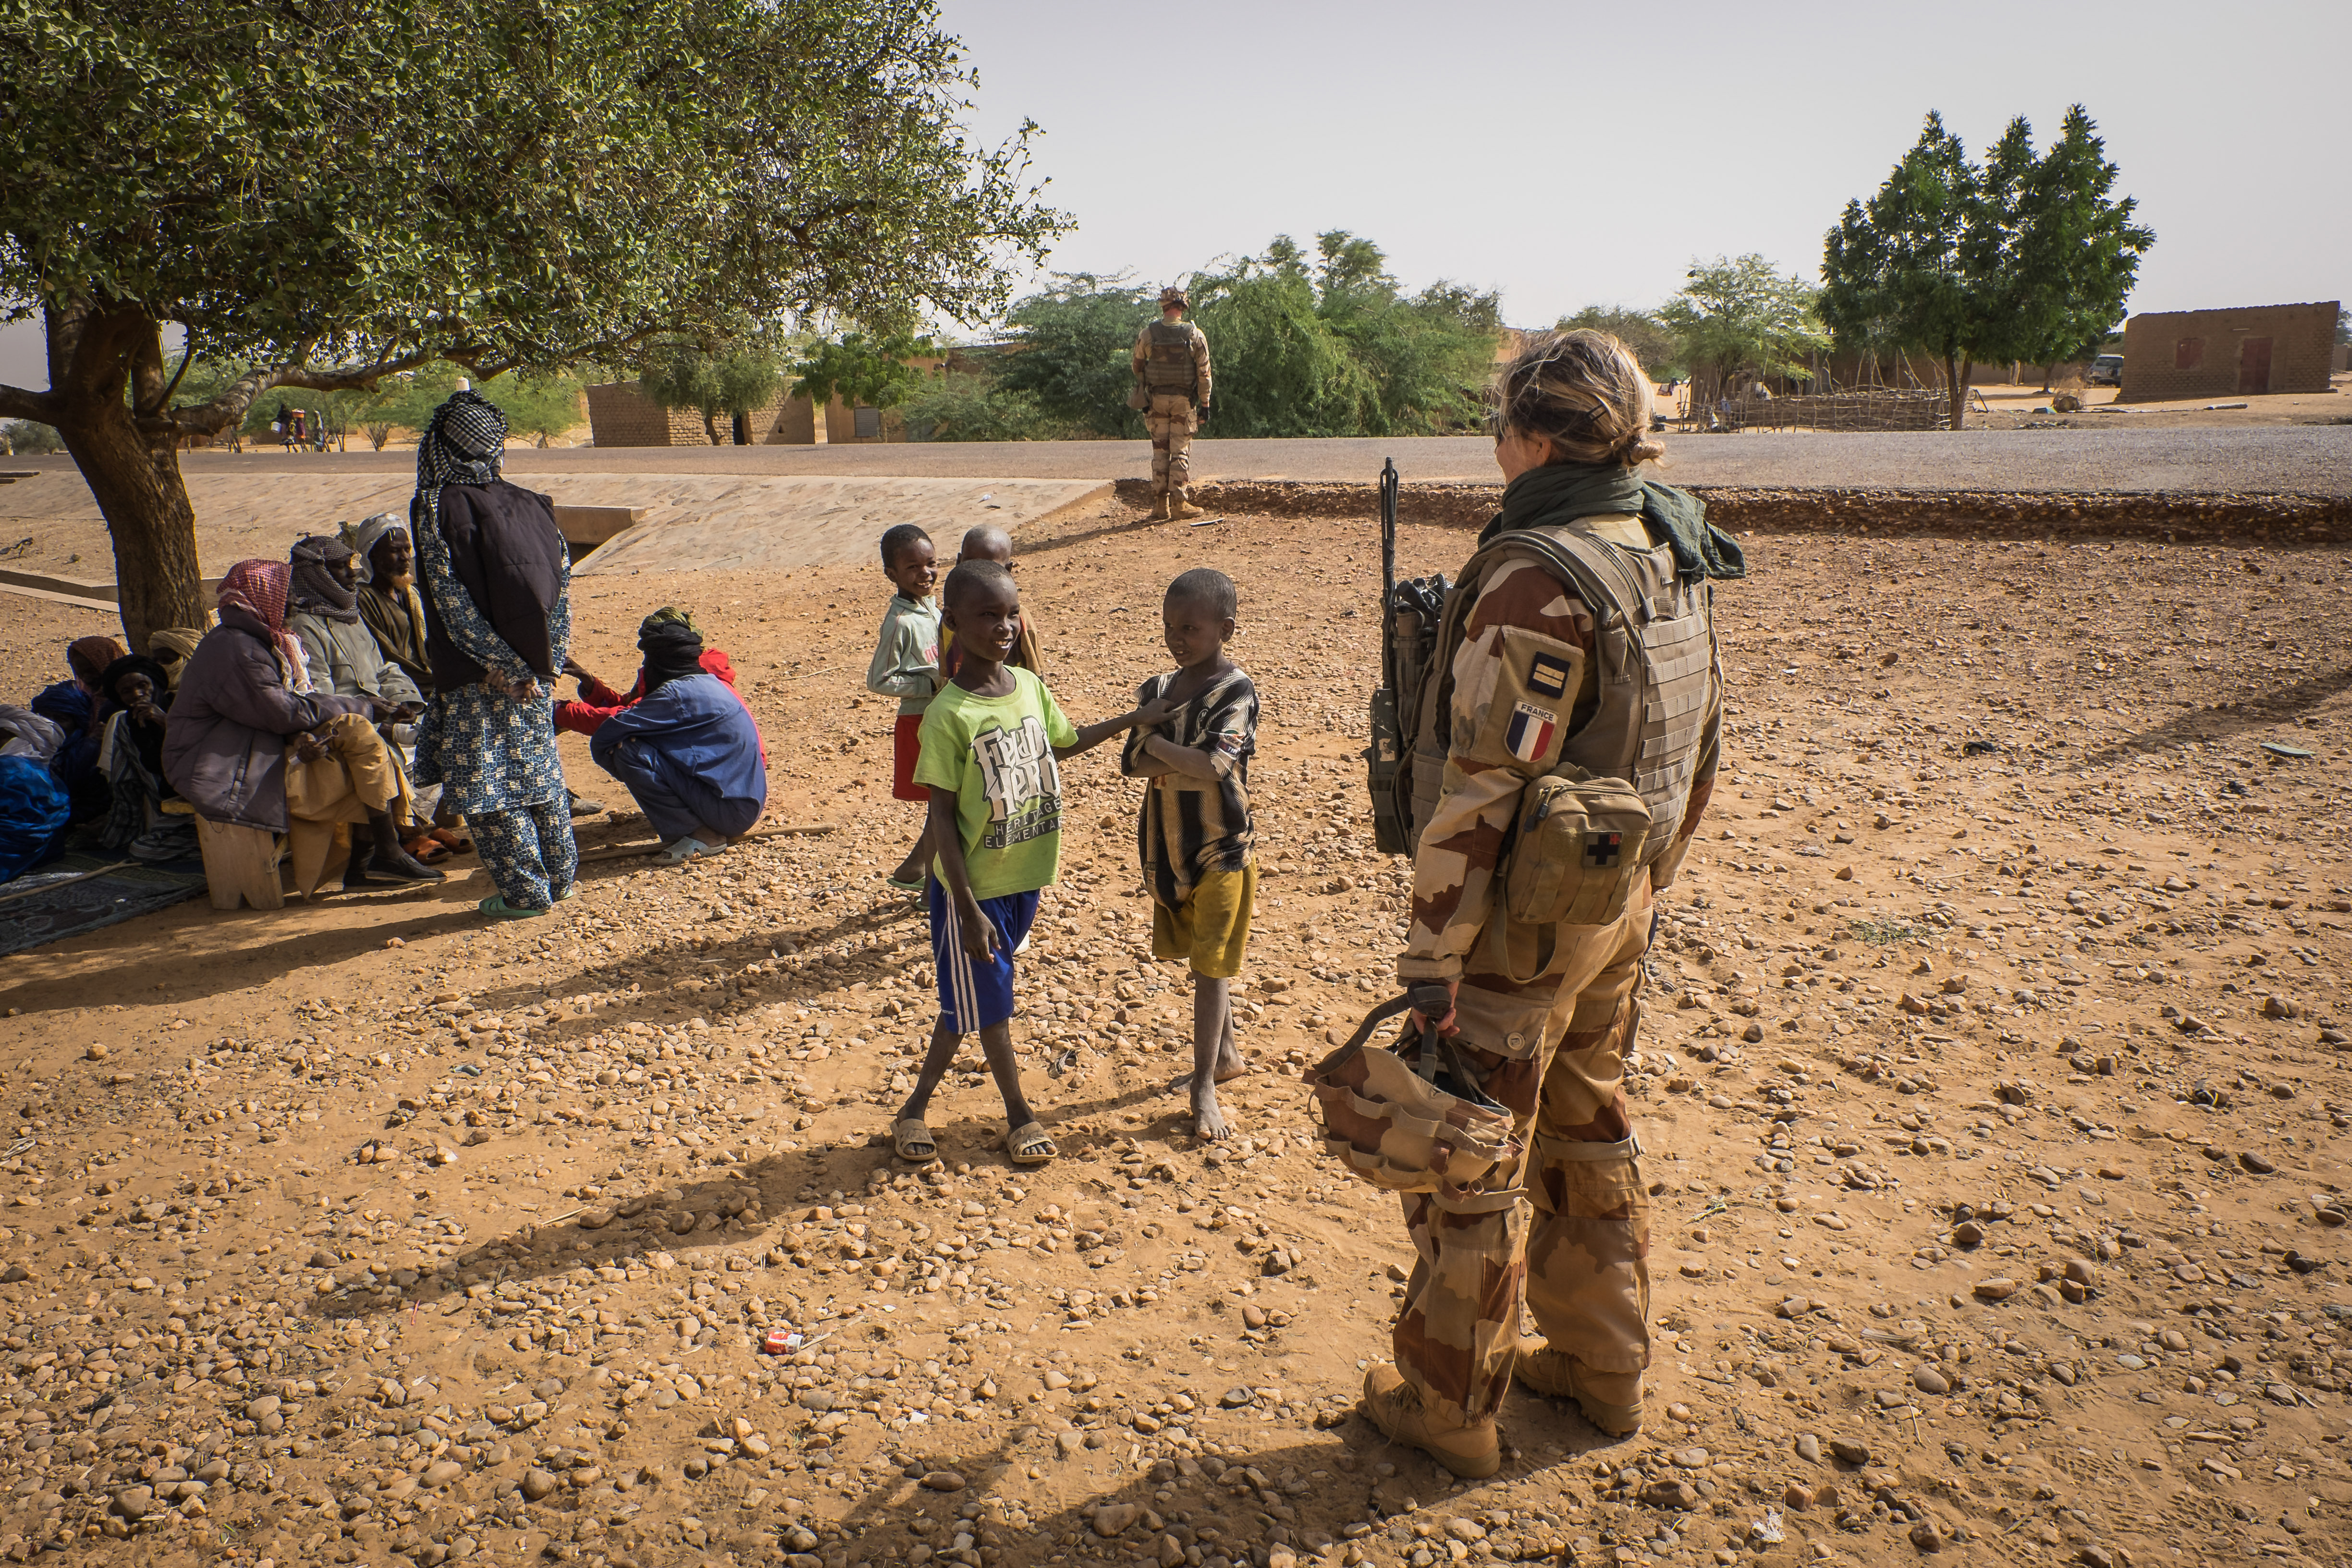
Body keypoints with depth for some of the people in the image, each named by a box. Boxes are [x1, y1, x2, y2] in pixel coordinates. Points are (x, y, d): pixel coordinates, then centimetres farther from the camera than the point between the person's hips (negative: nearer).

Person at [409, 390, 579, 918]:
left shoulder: (435, 507, -10)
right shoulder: (529, 504, 4)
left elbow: (451, 599, -16)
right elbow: (561, 582, 3)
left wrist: (496, 665, -12)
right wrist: (542, 664, 4)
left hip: (477, 676, -5)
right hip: (533, 670, 6)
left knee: (486, 778, 4)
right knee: (538, 770, 17)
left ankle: (525, 892, 7)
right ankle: (559, 877, 24)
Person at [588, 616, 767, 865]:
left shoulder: (679, 693, -16)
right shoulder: (706, 683, 13)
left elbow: (611, 729, -16)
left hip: (732, 811, -10)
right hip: (748, 803, 10)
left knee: (628, 752, -15)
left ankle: (698, 835, -7)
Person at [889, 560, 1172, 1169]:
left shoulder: (1030, 686, -1)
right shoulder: (949, 715, -21)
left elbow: (1062, 743, 20)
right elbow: (942, 818, -18)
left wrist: (1133, 719, 18)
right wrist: (968, 909, -19)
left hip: (1027, 875, 6)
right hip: (974, 884, -6)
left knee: (969, 1000, 18)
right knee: (990, 1004, 8)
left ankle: (918, 1104, 36)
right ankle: (1020, 1114, 29)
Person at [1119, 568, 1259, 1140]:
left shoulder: (1235, 691, -14)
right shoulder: (1158, 690, 4)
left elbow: (1214, 766, -28)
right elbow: (1130, 763, -4)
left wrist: (1156, 743, -16)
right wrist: (1185, 764, -21)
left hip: (1221, 850, -6)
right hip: (1167, 850, 6)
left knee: (1211, 966, -2)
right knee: (1198, 959, 18)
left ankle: (1205, 1088, 5)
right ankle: (1228, 1054, 36)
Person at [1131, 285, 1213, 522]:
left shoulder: (1147, 334, -2)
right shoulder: (1195, 335, -6)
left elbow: (1138, 368, 8)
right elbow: (1204, 372, -4)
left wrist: (1142, 398, 23)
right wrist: (1205, 404, 3)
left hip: (1156, 399, 1)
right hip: (1184, 400, -1)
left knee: (1160, 451, 8)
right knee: (1181, 452, 3)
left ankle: (1160, 504, 7)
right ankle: (1179, 503, 0)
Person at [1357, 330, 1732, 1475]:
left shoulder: (1533, 580, -23)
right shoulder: (1674, 562, 5)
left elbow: (1483, 791, -25)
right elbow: (1698, 749, 13)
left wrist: (1430, 951, -19)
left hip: (1527, 916, -8)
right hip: (1617, 905, 9)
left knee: (1473, 1163, 7)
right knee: (1589, 1131, 23)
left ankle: (1449, 1407, 23)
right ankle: (1603, 1363, 39)